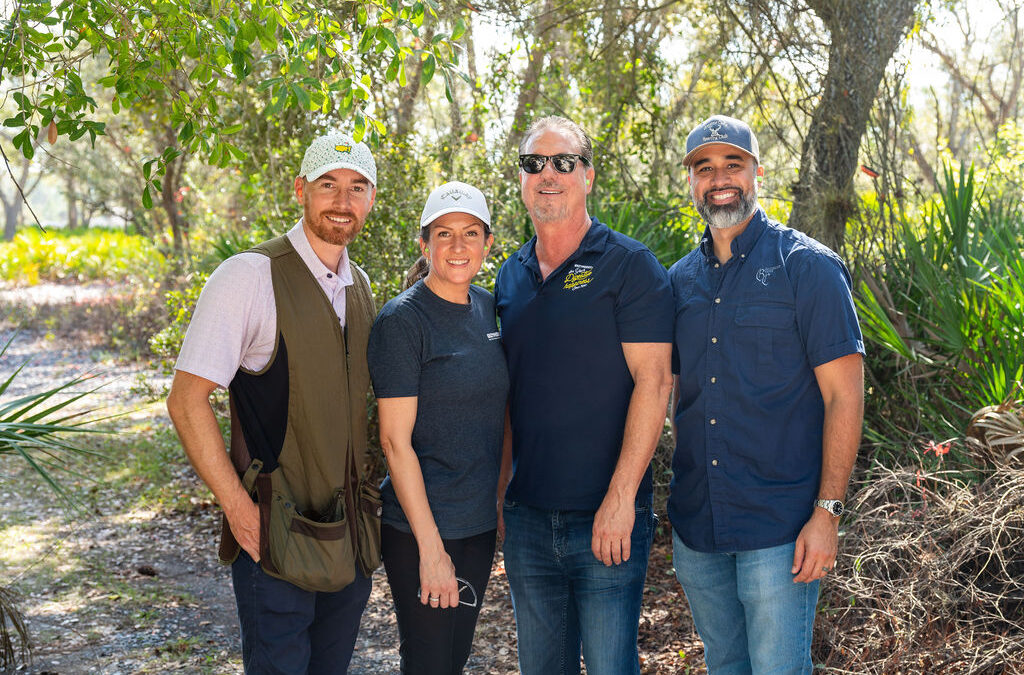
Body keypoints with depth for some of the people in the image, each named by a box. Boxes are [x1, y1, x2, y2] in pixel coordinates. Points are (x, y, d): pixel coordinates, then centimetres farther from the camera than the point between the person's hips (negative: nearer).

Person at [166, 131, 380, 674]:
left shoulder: (360, 285, 9)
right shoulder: (250, 276, -14)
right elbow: (186, 401, -16)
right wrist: (239, 508, -18)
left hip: (349, 537, 7)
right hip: (277, 538, -6)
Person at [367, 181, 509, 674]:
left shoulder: (489, 309, 7)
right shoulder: (403, 320, -14)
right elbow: (395, 440, -16)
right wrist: (431, 547, -18)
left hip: (480, 521, 7)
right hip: (420, 526, -7)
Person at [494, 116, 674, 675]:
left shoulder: (629, 265, -6)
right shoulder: (510, 277, 11)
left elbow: (653, 382, -13)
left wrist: (620, 499, -18)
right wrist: (496, 490, 9)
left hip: (605, 520, -5)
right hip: (526, 516, 5)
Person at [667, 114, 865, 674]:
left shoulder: (808, 267, -6)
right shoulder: (680, 280, 9)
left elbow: (844, 397, -9)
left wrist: (826, 513, -15)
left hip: (780, 528, -5)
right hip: (695, 525, 5)